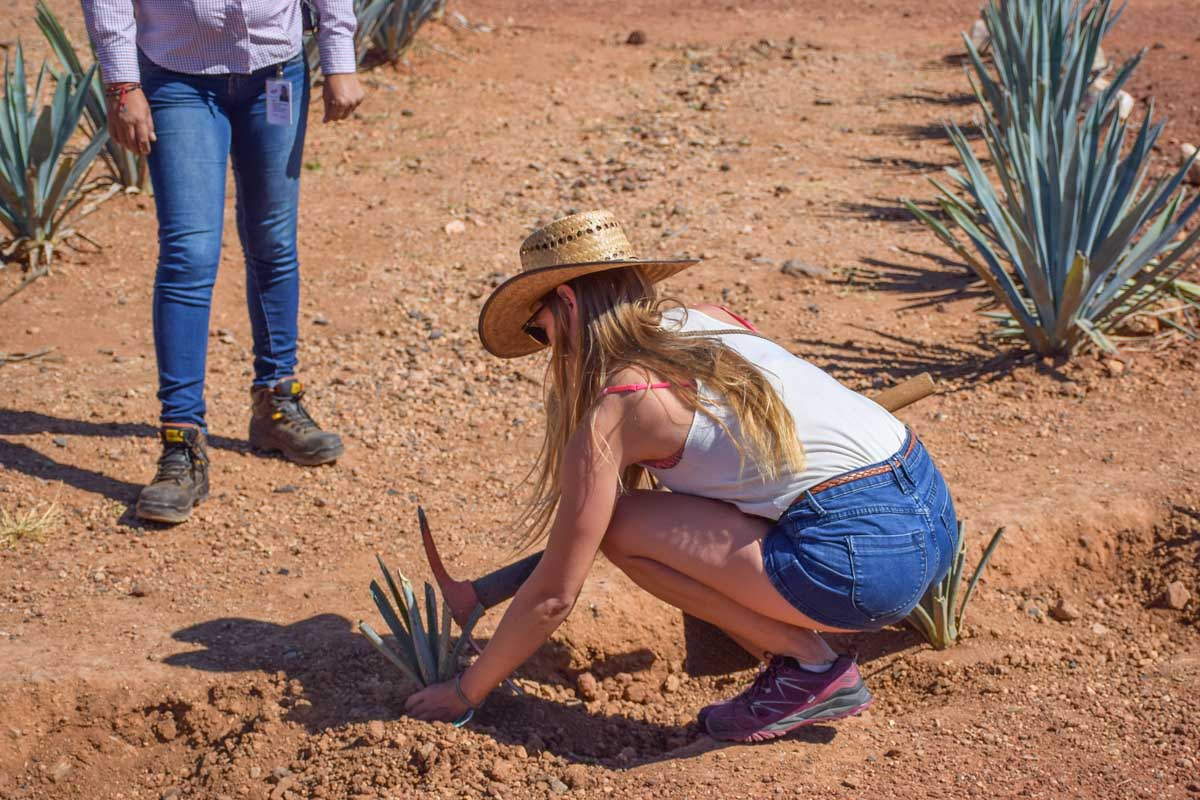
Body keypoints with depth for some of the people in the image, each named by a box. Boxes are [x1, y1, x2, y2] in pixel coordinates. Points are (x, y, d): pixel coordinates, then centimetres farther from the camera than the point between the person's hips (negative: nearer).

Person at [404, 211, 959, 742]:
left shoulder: (612, 413, -6)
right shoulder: (713, 319, 15)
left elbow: (553, 598, -1)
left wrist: (465, 691, 13)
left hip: (868, 555, -9)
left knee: (622, 527, -1)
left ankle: (809, 667, 3)